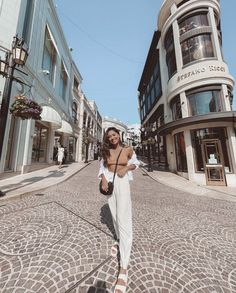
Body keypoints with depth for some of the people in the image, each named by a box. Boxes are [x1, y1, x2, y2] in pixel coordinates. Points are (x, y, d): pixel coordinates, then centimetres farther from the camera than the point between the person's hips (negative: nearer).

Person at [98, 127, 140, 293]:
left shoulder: (128, 150, -3)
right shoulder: (106, 151, 4)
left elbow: (136, 163, 8)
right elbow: (103, 167, 8)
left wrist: (126, 168, -12)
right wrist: (103, 180, -8)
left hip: (122, 183, -4)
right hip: (110, 183, 4)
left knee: (124, 219, -7)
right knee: (115, 215, 19)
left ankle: (124, 267, 5)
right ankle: (119, 240, 47)